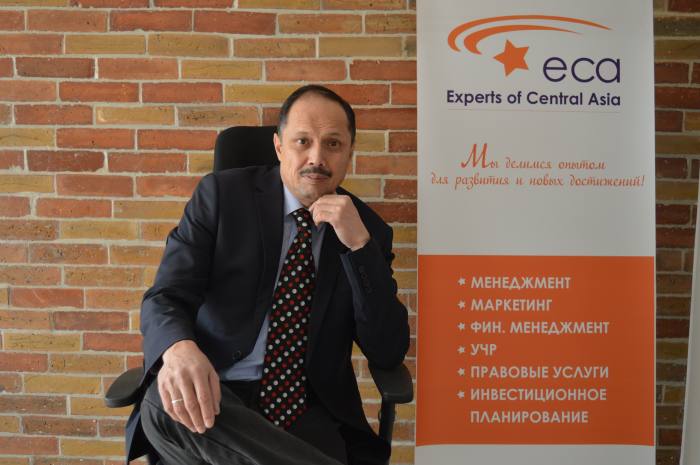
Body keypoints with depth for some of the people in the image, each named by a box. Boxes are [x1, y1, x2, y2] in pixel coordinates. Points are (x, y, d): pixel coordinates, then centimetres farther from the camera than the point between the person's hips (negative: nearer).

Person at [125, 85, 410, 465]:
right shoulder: (222, 194, 0)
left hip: (308, 413, 0)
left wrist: (359, 244, -15)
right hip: (213, 394, 1)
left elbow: (388, 354, -3)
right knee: (164, 403, -32)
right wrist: (179, 349, -33)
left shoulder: (368, 230, 4)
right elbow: (166, 296, -7)